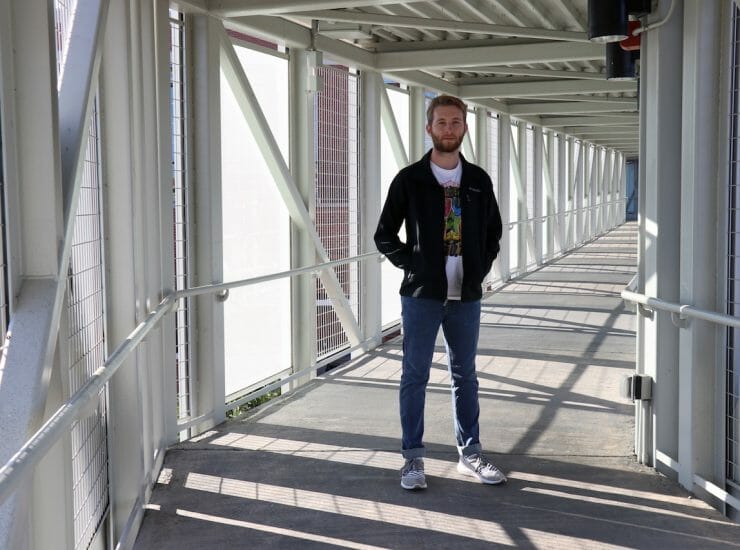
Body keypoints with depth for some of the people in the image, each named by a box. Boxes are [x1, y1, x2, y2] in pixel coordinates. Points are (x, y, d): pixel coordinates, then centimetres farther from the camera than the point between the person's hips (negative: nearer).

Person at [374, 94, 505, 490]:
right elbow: (385, 235, 2)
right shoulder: (409, 180, -3)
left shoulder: (478, 181, 7)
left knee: (465, 375, 11)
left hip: (466, 296, 3)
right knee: (415, 376, 2)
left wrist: (481, 267, 6)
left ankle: (470, 454, 22)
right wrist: (412, 265, -7)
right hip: (422, 295, -3)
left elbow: (493, 230, 19)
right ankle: (413, 458, 11)